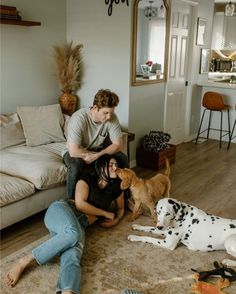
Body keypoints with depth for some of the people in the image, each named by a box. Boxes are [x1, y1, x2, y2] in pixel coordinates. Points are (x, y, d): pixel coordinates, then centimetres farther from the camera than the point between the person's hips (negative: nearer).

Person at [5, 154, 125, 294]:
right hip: (62, 209, -3)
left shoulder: (115, 187, 18)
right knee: (72, 234, -40)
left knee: (72, 257, -31)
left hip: (79, 224, 3)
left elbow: (121, 208, 35)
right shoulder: (88, 179, 5)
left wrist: (115, 220, 12)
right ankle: (25, 262, -27)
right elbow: (80, 204, -8)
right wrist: (105, 213, 0)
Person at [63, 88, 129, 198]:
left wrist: (97, 155, -29)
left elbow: (117, 144, -16)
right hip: (75, 152, -4)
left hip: (99, 150, 4)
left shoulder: (112, 118, -19)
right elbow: (73, 151, -35)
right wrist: (92, 154, -22)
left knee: (122, 158, -19)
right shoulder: (79, 118, -33)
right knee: (75, 167, -36)